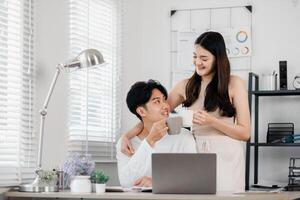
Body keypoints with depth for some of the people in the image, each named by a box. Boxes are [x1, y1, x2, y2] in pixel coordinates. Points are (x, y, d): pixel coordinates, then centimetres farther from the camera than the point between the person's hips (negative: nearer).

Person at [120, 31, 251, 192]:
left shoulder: (234, 84, -1)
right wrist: (127, 135, -1)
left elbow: (245, 133, -4)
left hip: (226, 157, -3)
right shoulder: (186, 86, 9)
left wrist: (211, 121, -17)